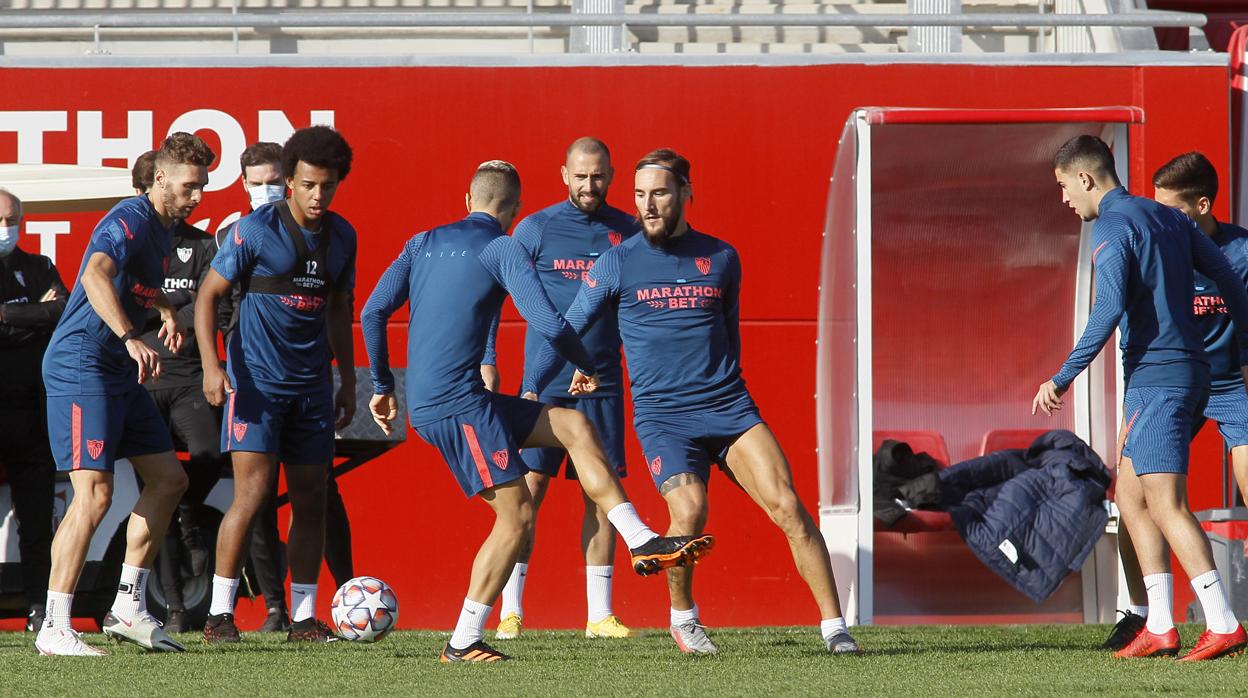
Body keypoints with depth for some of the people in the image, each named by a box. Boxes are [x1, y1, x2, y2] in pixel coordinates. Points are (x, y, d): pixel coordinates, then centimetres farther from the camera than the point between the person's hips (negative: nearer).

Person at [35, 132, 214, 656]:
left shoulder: (162, 228, 15)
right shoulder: (131, 220, -16)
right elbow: (96, 275, -37)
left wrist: (165, 309, 33)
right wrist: (131, 337, -48)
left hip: (121, 374, 10)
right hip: (81, 367, -10)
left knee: (167, 479, 10)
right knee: (94, 494, -17)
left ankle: (128, 608, 14)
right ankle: (54, 628, -16)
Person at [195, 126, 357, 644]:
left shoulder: (341, 237, 8)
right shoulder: (256, 230, -9)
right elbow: (209, 293, -6)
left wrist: (348, 381, 19)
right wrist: (211, 365, -16)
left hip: (312, 384, 6)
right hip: (257, 381, -6)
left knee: (310, 498, 4)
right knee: (252, 492, -13)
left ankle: (303, 619, 11)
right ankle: (219, 615, -7)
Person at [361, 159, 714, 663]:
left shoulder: (424, 243, 17)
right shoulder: (503, 249, -4)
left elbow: (373, 312, 11)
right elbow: (548, 325, -13)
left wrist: (382, 386, 20)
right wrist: (588, 369, 5)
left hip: (425, 406, 8)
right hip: (457, 401, -8)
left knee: (573, 426, 11)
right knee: (517, 516, -6)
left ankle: (641, 541, 5)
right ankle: (463, 643, -7)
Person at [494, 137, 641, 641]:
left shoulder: (627, 232, 6)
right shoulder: (536, 229, -1)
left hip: (602, 383, 3)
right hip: (544, 383, -3)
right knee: (528, 489, -6)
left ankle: (600, 614, 7)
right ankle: (511, 610, -2)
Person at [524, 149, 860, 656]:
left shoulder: (721, 258, 10)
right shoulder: (618, 263, 2)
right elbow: (568, 330, 7)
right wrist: (529, 390, 0)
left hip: (728, 406, 3)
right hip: (661, 416, -3)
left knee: (787, 507, -12)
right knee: (689, 511, -24)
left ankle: (834, 627, -6)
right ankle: (682, 616, 4)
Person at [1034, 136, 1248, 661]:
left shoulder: (1111, 228, -10)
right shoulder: (1168, 219, 16)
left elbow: (1109, 311, -22)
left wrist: (1064, 378, -21)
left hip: (1154, 376, -9)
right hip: (1188, 370, 9)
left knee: (1166, 503, -11)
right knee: (1130, 495, 14)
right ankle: (1160, 628, 10)